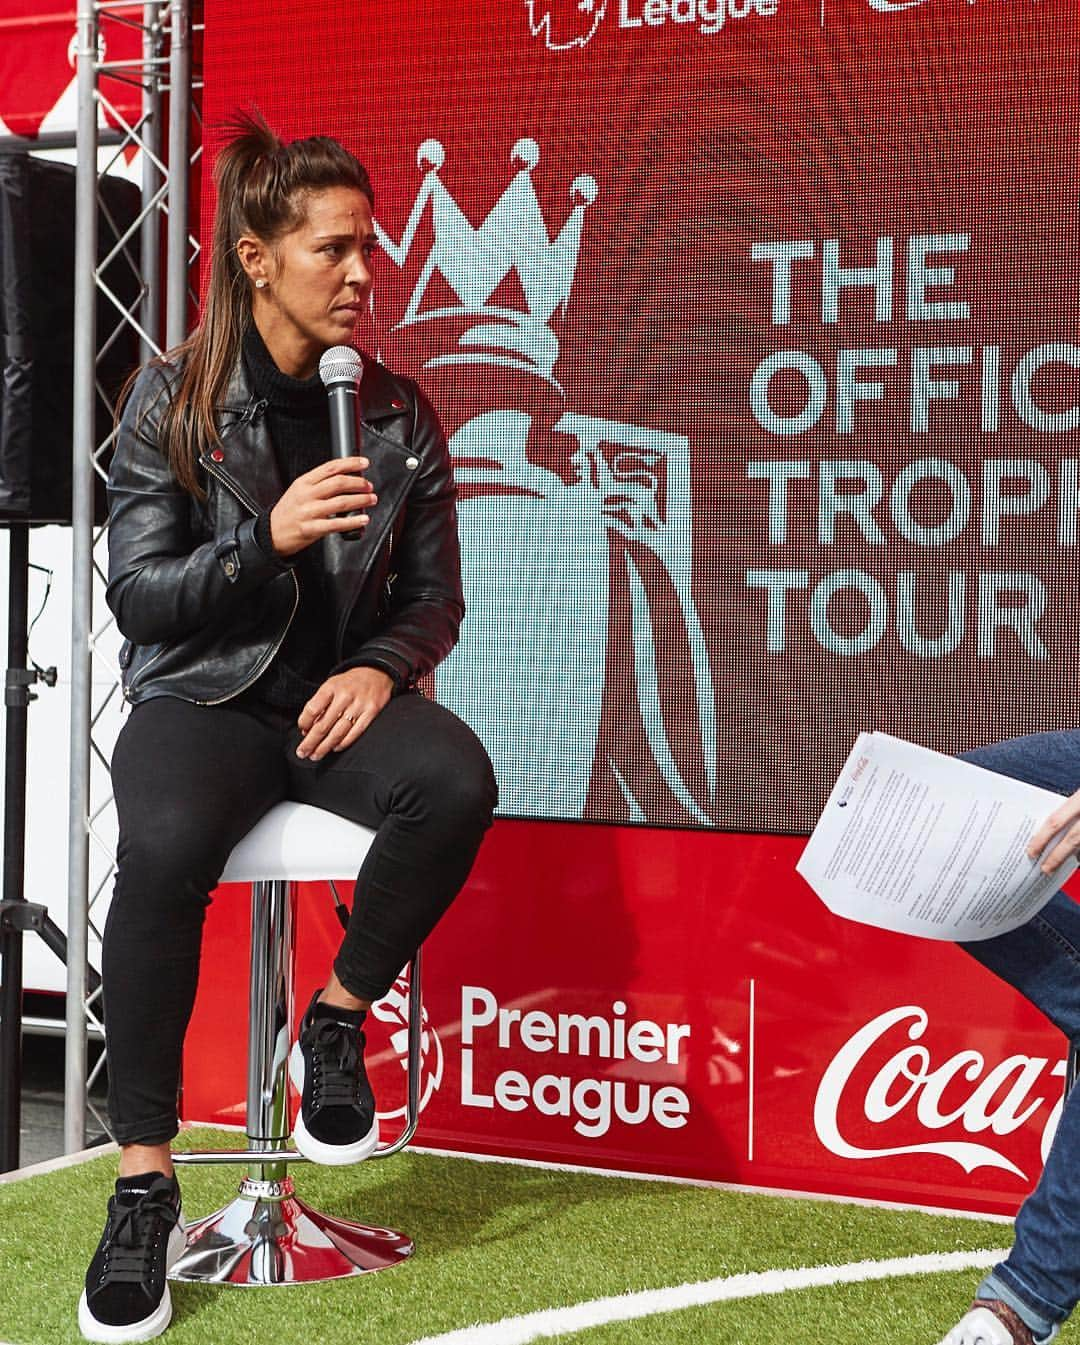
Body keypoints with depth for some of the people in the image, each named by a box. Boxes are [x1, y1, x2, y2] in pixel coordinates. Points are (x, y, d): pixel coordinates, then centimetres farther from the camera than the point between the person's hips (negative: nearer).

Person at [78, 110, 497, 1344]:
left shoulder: (395, 413, 7)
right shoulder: (172, 399, -1)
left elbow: (433, 596, 11)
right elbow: (136, 593, -3)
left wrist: (383, 668, -11)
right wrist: (269, 537, -18)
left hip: (338, 695, 3)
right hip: (202, 695, -2)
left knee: (456, 783, -32)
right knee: (165, 848, -36)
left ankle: (336, 1022, -7)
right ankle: (144, 1191, -23)